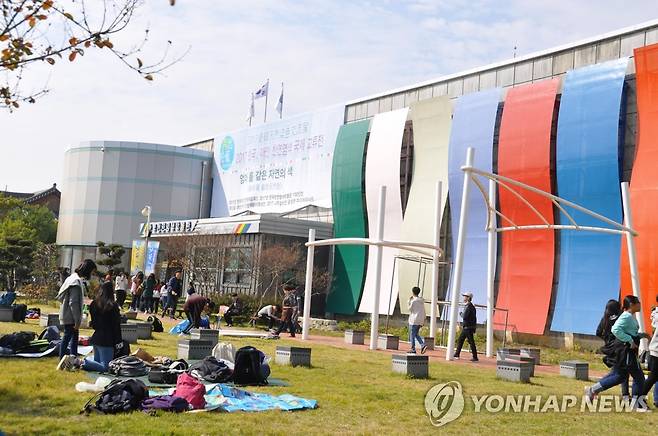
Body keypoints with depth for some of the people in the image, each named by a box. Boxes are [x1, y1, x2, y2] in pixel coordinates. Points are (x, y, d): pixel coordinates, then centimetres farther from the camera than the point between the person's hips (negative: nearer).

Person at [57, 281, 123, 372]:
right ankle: (79, 362, -19)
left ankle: (75, 360, 1)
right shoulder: (113, 306, -15)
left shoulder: (95, 303, 6)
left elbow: (93, 323, 15)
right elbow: (116, 325, -11)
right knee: (105, 367, -4)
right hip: (107, 340, -8)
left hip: (96, 337, 8)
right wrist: (118, 341, -5)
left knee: (97, 361, 23)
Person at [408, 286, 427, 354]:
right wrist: (424, 320, 18)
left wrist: (409, 300, 0)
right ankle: (423, 345, 0)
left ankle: (413, 349, 2)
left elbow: (409, 309, -3)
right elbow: (424, 311, 13)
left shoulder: (413, 301, -13)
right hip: (420, 320, 7)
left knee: (412, 335, 1)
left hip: (414, 320, -7)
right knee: (416, 334, 17)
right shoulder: (422, 301, 10)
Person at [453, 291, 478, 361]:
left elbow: (464, 317, -24)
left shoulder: (469, 306, -17)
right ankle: (456, 355, 20)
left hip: (468, 328, -10)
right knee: (460, 340, 14)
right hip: (465, 327, 10)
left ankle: (475, 357, -1)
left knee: (471, 342, -6)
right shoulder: (469, 306, 15)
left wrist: (461, 314, -5)